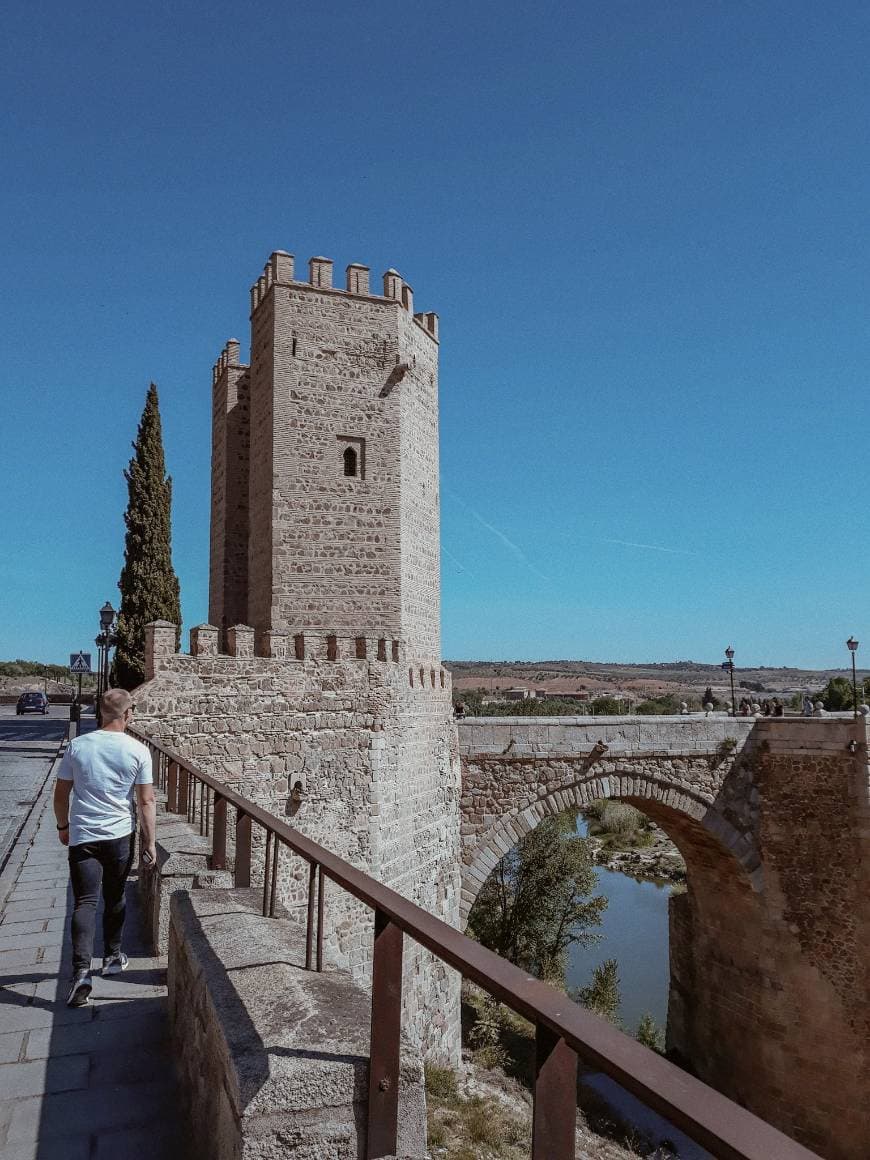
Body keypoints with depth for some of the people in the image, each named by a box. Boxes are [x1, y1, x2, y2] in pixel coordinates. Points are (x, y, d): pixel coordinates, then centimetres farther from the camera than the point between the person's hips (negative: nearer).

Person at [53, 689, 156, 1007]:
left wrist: (63, 826, 20)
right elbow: (146, 802, -8)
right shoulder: (137, 751, -9)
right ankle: (113, 957, 33)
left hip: (82, 836, 0)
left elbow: (61, 793, 3)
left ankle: (81, 970, -11)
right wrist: (150, 843, 0)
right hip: (120, 836, 0)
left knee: (85, 902, 2)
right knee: (115, 898, 18)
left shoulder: (77, 746, -4)